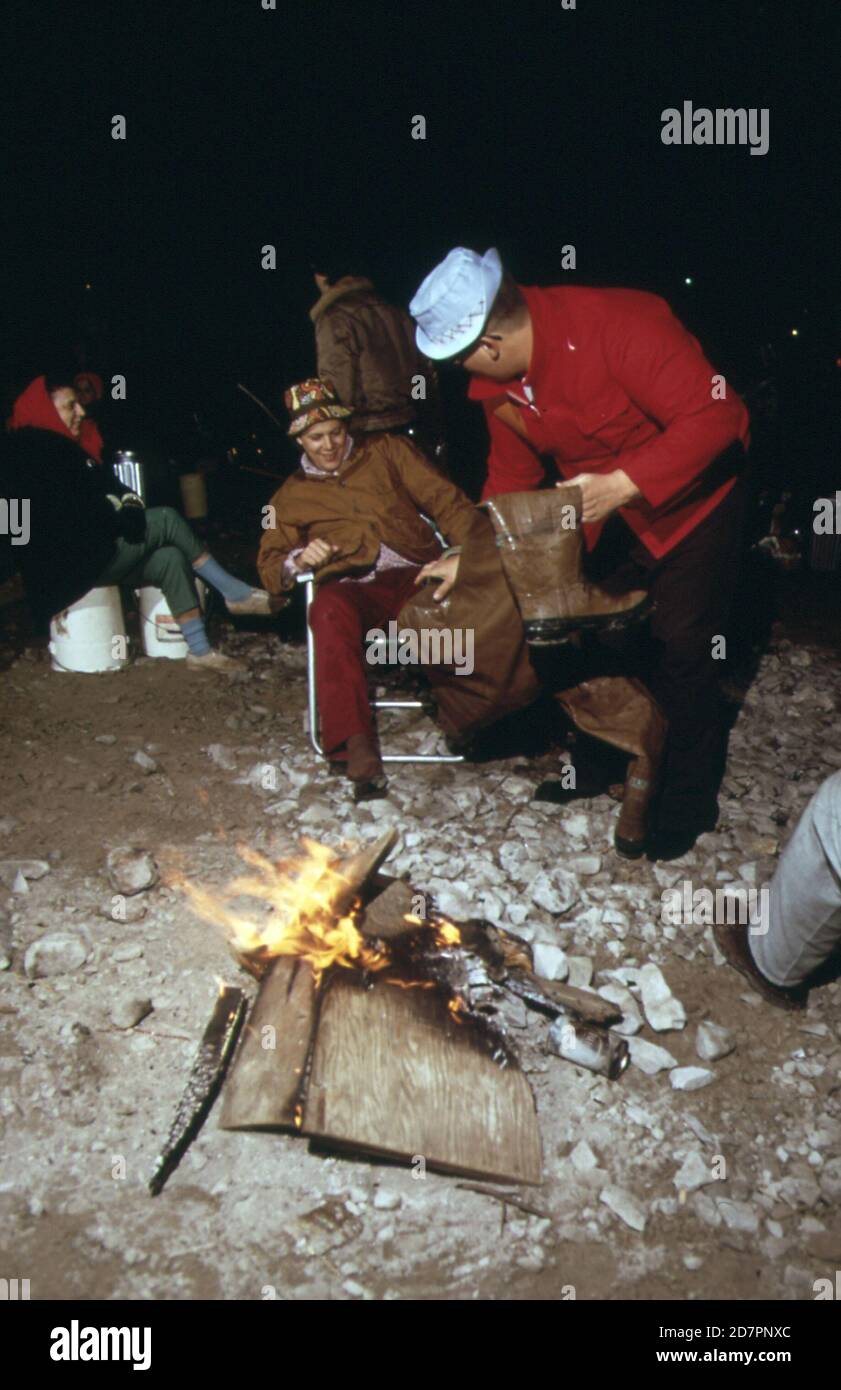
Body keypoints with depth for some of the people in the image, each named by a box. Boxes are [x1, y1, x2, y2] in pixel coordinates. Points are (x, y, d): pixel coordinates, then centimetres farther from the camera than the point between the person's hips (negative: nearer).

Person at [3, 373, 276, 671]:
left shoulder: (63, 447, 18)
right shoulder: (31, 453, -14)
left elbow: (105, 487, 17)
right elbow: (65, 516, -21)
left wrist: (127, 503, -5)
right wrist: (121, 520, -12)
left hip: (94, 553, 9)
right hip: (68, 564, -9)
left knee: (170, 558, -10)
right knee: (165, 519, -14)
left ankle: (200, 650, -10)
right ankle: (234, 593, -5)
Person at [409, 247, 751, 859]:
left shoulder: (614, 324, -33)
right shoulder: (496, 384, -9)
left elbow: (714, 415, -34)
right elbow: (512, 475, 5)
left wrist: (622, 484, -41)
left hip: (697, 490, -7)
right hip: (608, 505, 7)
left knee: (680, 648, -7)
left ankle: (691, 802, 9)